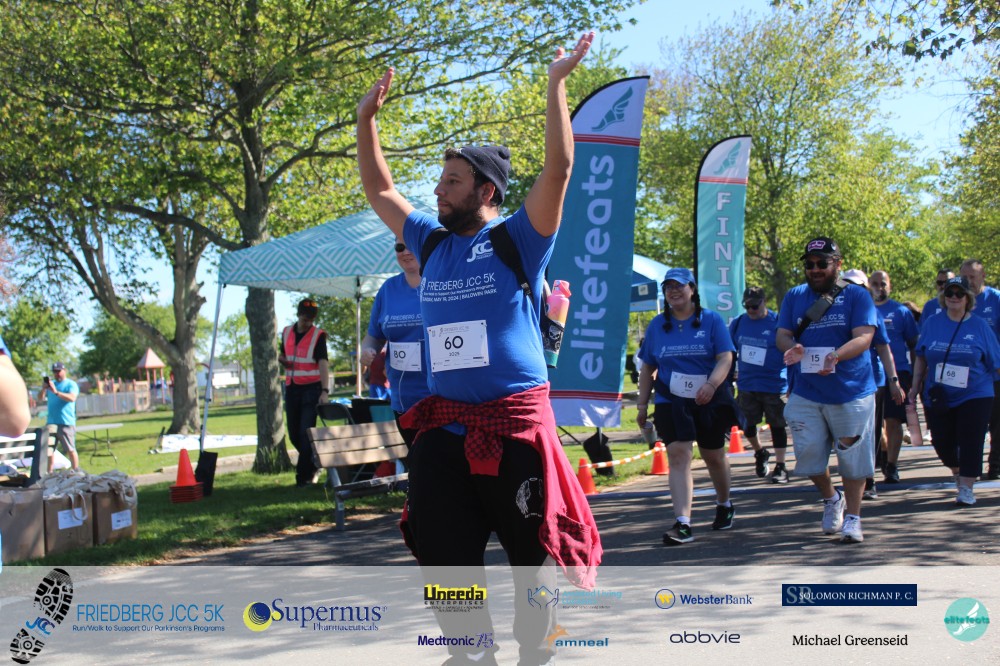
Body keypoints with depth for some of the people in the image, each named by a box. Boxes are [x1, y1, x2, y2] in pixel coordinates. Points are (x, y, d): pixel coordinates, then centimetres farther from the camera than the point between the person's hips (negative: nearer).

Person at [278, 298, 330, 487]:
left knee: (306, 433, -9)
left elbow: (323, 363, -16)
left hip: (311, 388, -5)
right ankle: (312, 465, 31)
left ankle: (305, 475, -2)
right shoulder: (286, 332, 9)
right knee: (294, 434, 10)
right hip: (291, 388, 6)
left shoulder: (318, 335, -7)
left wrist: (325, 391, -28)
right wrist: (281, 358, -4)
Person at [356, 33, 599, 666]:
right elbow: (379, 189, 21)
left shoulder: (519, 239, -4)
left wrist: (557, 84, -17)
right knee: (442, 548, 9)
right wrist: (367, 118, 16)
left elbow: (559, 169, -15)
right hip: (442, 424, 6)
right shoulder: (431, 242, 11)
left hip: (516, 421, -5)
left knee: (534, 546, 4)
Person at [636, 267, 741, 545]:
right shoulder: (657, 325, 6)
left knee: (714, 457, 15)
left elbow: (725, 358, -10)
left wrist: (712, 384, -28)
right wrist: (643, 404, 7)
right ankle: (682, 524, -22)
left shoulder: (711, 320, -1)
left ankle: (724, 504, 42)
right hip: (671, 402, 1)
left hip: (710, 401, -1)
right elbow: (647, 368, 11)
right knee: (678, 456, -15)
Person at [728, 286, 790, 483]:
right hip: (746, 385, 4)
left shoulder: (778, 323, -7)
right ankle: (760, 453, 36)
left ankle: (780, 467, 11)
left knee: (777, 426, 3)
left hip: (774, 386, -4)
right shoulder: (738, 323, 5)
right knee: (747, 425, 10)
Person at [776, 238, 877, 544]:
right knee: (808, 452, 2)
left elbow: (864, 337, -13)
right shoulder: (794, 296, 10)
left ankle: (852, 518, 19)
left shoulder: (857, 295, -2)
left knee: (853, 458, 3)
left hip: (852, 392, -3)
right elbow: (782, 334, 4)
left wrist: (836, 355, -33)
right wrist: (792, 348, -21)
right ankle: (831, 499, 31)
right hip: (806, 394, 3)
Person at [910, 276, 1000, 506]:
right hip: (937, 398, 2)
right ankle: (958, 473, 37)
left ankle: (966, 488, 6)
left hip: (974, 396, -2)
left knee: (970, 443, -5)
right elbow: (921, 357, 11)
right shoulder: (932, 323, 4)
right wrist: (915, 387, 9)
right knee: (942, 443, 8)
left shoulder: (979, 326, -2)